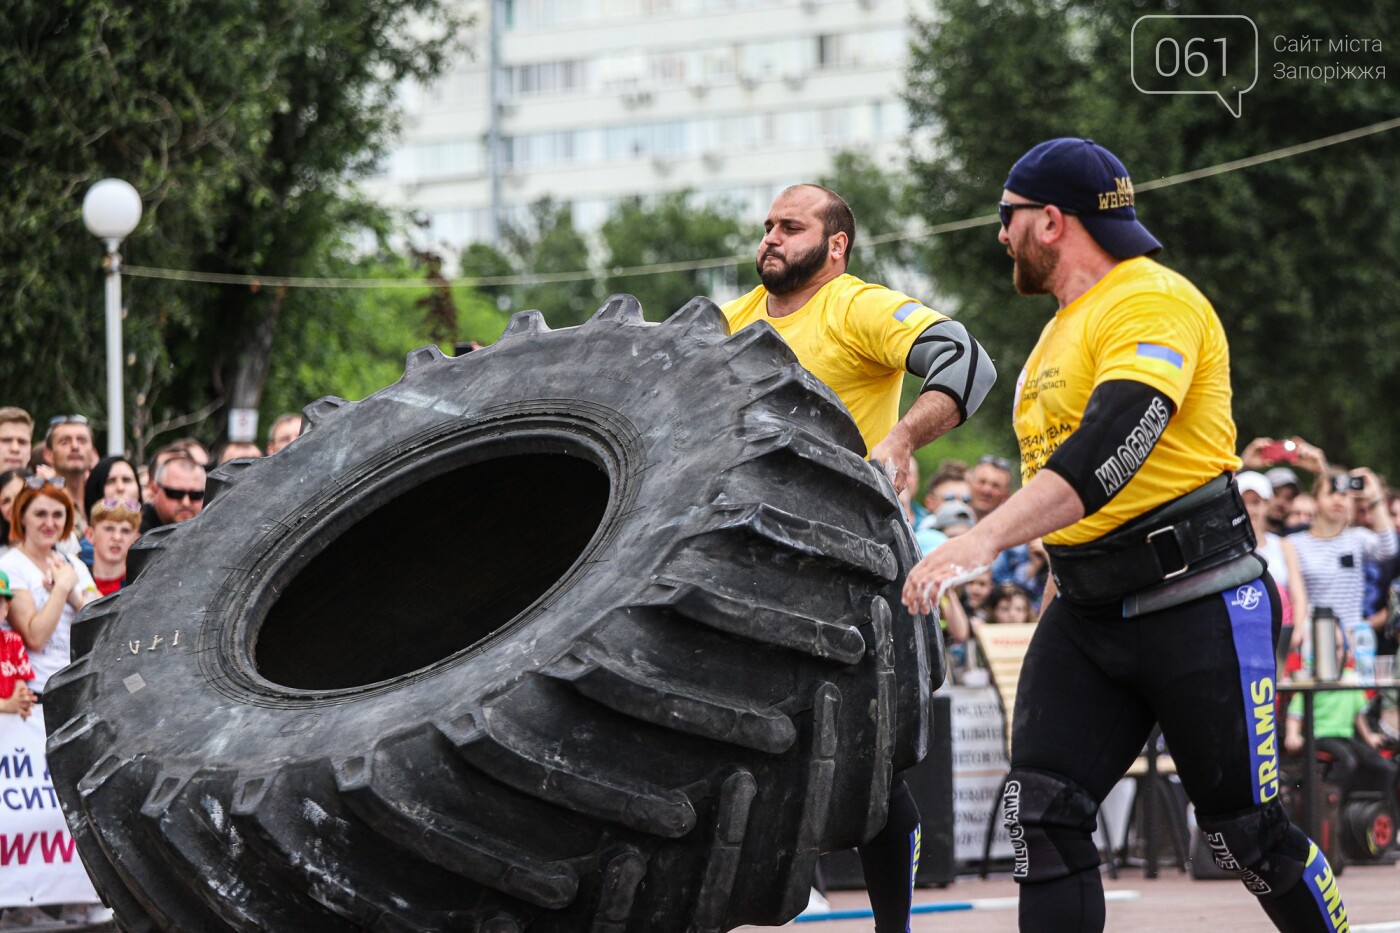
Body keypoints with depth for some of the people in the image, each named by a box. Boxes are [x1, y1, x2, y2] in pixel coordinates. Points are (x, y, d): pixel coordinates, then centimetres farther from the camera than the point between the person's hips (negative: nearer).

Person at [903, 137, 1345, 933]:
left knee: (1249, 830, -1)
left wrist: (984, 540, -35)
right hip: (1086, 613, 8)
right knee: (1043, 811, -7)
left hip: (1198, 606, -8)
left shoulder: (1153, 301, -13)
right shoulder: (1064, 328, 18)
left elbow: (1112, 445, -27)